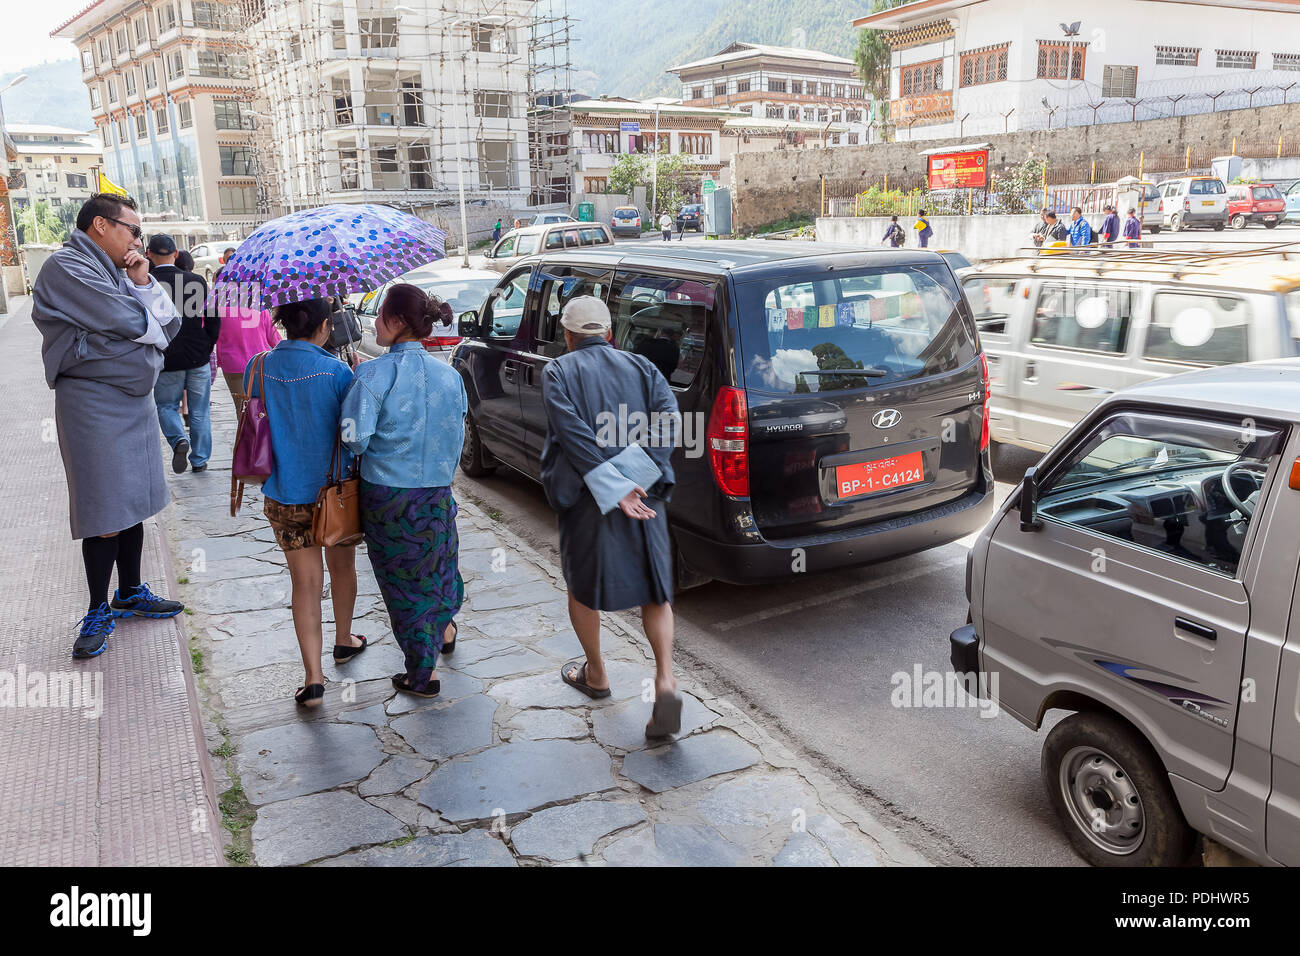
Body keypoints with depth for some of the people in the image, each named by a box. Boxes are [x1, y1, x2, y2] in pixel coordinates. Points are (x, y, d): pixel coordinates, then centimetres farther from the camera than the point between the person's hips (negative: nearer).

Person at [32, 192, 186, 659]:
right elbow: (131, 322, -20)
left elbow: (170, 325, 9)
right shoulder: (67, 267, -11)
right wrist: (154, 323, 0)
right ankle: (99, 611, 11)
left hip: (136, 399, 8)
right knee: (107, 513, -3)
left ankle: (130, 593, 29)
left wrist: (143, 283, -4)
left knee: (133, 501, 15)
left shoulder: (116, 271, 16)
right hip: (95, 404, -8)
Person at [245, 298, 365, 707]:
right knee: (342, 567, 22)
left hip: (284, 496, 2)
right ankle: (344, 640, 43)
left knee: (305, 582, 7)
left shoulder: (258, 369, -4)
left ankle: (313, 677, 2)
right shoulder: (337, 371, -14)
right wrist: (359, 374, 3)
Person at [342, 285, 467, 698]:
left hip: (387, 496, -4)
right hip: (437, 493, 4)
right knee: (437, 562, 28)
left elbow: (355, 439, -19)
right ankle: (444, 629, 51)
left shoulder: (373, 375, -18)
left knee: (402, 577, 12)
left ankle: (423, 674, 22)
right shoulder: (450, 375, -3)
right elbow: (456, 438, 4)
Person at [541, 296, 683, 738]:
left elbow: (573, 433, -16)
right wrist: (636, 480, -14)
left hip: (585, 497, -2)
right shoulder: (641, 366, 7)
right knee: (654, 590, 11)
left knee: (582, 586, 18)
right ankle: (665, 681, -5)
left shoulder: (559, 372, -1)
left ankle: (595, 674, 33)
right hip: (645, 495, 3)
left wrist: (615, 491, -19)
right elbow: (669, 417, -9)